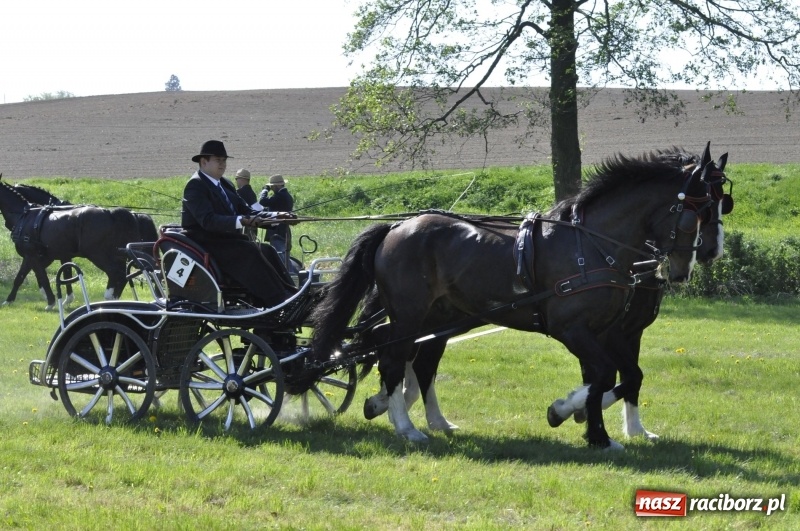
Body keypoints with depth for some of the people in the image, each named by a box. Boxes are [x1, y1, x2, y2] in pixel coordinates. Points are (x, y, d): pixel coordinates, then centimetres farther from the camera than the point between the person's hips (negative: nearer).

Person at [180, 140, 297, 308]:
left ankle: (291, 295, -19)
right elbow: (208, 220, -25)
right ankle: (278, 301, -34)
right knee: (249, 252, -27)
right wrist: (240, 221, -37)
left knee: (267, 251, -10)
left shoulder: (226, 185, 17)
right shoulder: (195, 185, -12)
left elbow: (246, 210, 11)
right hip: (205, 242, -9)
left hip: (226, 238, 9)